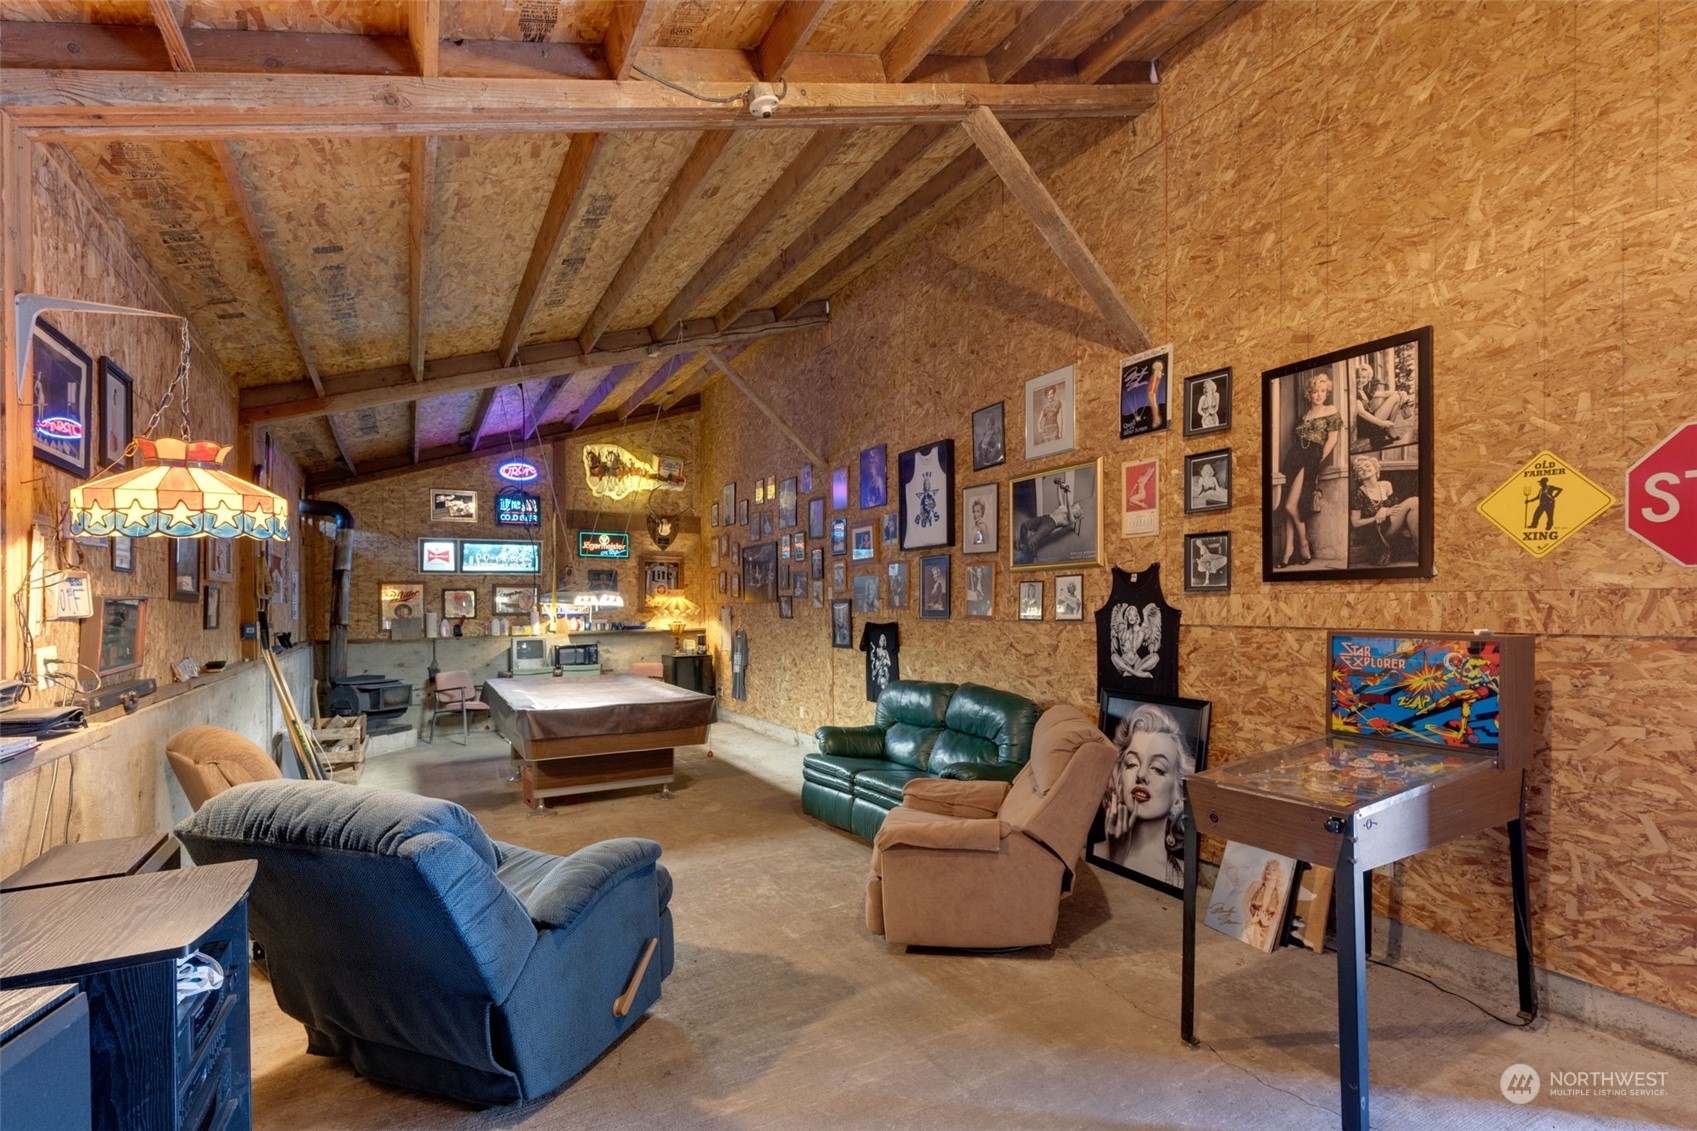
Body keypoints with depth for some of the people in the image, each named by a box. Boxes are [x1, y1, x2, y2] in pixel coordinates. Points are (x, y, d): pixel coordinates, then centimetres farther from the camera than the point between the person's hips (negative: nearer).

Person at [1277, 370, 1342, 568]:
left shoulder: (1331, 410, 4)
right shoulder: (1303, 414, 20)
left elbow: (1332, 439, -3)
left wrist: (1319, 460, -5)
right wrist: (1285, 460, 10)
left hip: (1310, 460, -5)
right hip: (1295, 458, 5)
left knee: (1290, 506, -14)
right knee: (1291, 507, 1)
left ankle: (1304, 543, 4)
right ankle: (1289, 549, 4)